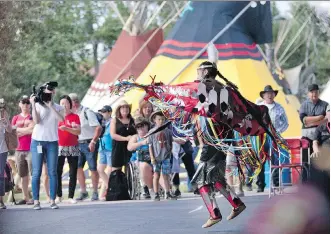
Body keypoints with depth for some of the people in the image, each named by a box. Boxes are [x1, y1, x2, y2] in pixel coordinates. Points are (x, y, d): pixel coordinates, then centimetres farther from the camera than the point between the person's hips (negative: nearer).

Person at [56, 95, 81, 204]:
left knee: (73, 173, -1)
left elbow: (78, 131, -6)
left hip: (73, 148, 0)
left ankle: (71, 196, 4)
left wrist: (67, 128, -19)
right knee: (57, 172, -6)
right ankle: (58, 196, 2)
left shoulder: (75, 117, 5)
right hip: (59, 148, 0)